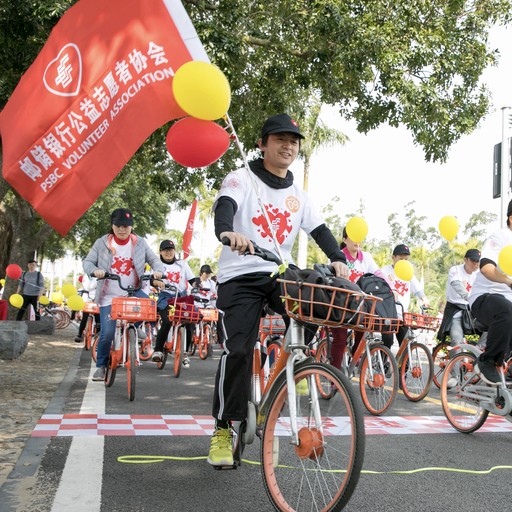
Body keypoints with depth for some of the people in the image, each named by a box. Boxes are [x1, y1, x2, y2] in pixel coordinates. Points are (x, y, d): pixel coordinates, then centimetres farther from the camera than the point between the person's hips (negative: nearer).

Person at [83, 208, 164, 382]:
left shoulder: (140, 243, 2)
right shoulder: (102, 243, -1)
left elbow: (154, 259, 4)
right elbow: (87, 262, 0)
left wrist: (158, 270, -19)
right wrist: (95, 270, -23)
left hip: (133, 292, 1)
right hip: (109, 296, -1)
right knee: (107, 333, -9)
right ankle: (101, 366, 13)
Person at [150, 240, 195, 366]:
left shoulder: (182, 264, 18)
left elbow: (192, 279, 12)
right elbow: (152, 280, -8)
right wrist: (158, 282, -31)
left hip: (182, 298, 3)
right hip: (166, 299, -3)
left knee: (188, 323, -14)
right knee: (167, 322, -25)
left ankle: (184, 353, 3)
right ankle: (158, 350, -8)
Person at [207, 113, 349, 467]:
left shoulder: (297, 195, 18)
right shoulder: (241, 179, 1)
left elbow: (320, 229, 9)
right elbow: (224, 206, -19)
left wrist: (338, 259, -12)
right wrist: (227, 231, -43)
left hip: (280, 275, 4)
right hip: (241, 276, -4)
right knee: (238, 349, -14)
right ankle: (224, 429, -1)